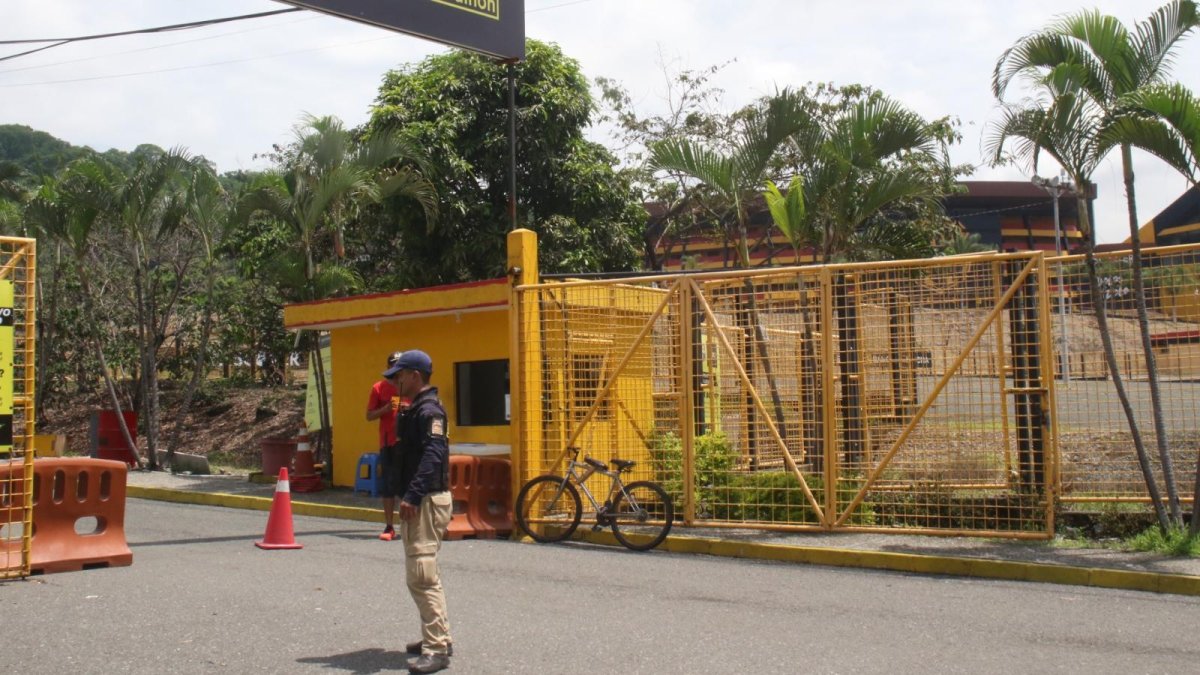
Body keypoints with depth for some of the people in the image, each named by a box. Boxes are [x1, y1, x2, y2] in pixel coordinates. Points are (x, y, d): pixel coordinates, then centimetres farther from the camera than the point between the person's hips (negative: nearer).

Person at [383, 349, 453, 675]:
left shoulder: (429, 410, -14)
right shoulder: (413, 410, 18)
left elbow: (432, 457, -26)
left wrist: (412, 496, -31)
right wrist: (407, 496, 16)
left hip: (427, 502, -11)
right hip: (417, 502, 11)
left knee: (421, 575, -13)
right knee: (424, 573, 17)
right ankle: (438, 636, 27)